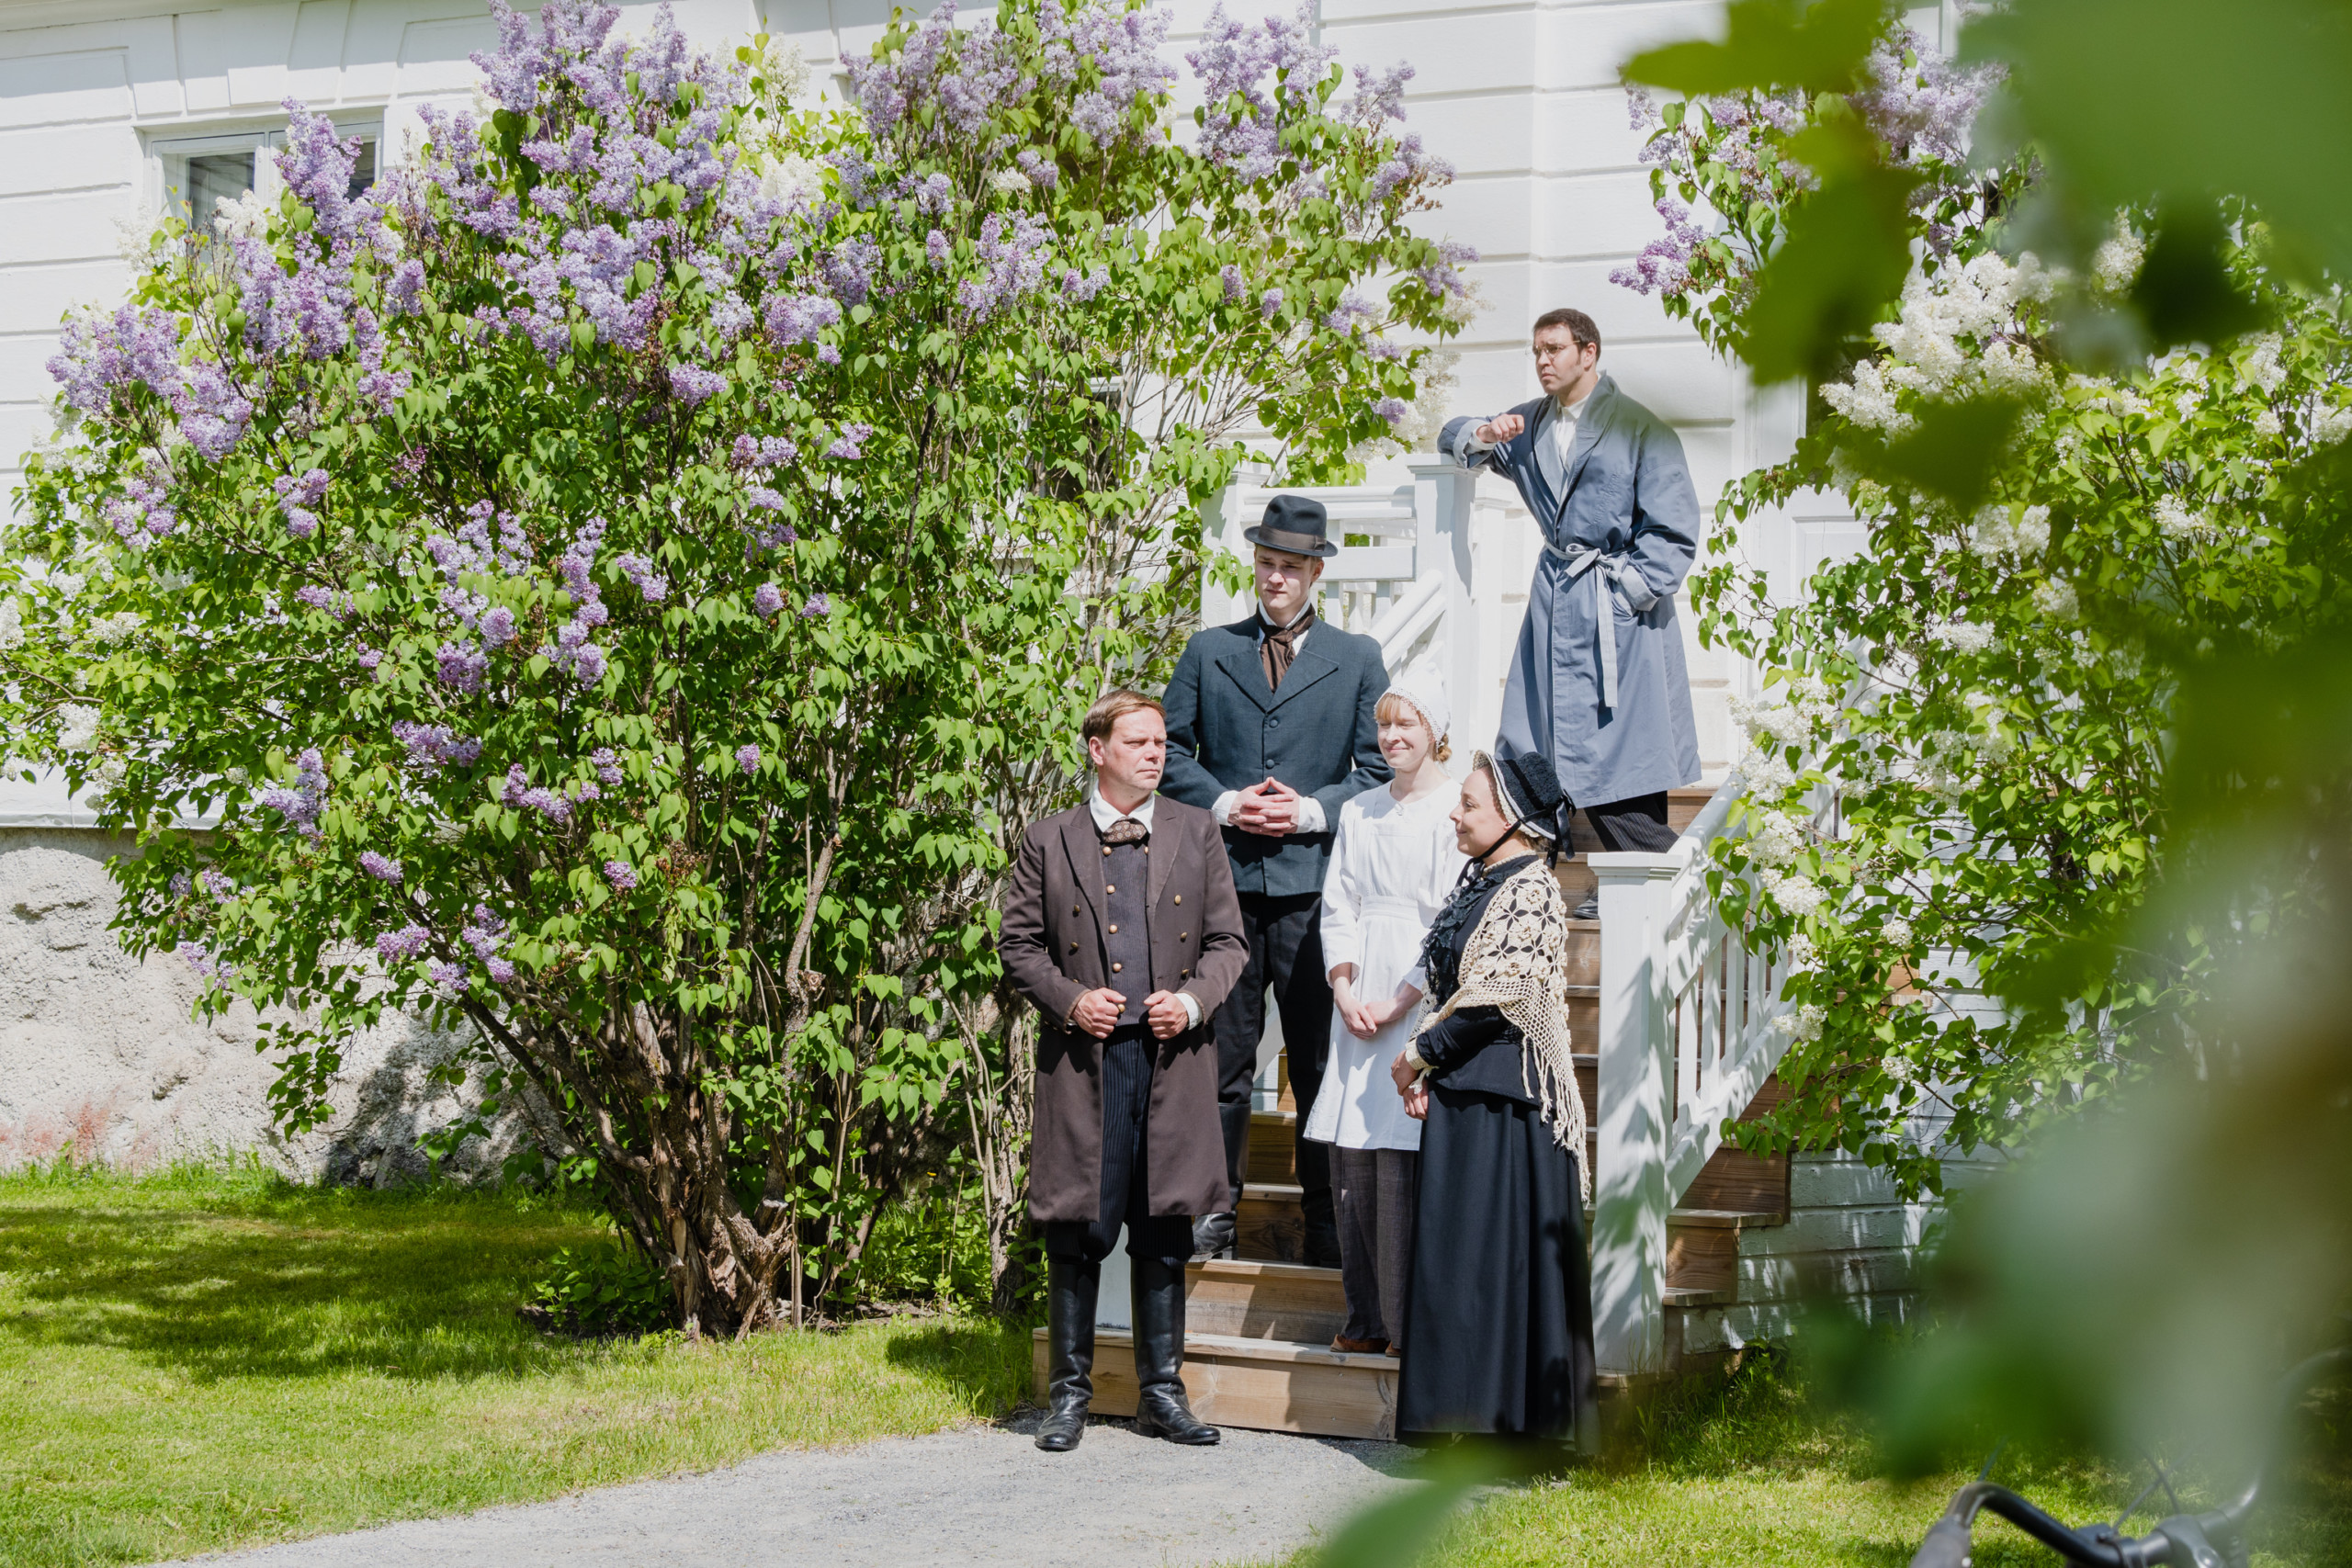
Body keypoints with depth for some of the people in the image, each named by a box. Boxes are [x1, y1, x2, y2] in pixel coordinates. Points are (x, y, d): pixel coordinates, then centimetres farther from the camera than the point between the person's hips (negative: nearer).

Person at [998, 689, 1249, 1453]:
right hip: (1084, 1057, -1)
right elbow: (1019, 942, 7)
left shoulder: (1196, 833, 10)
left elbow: (1227, 941, 10)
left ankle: (1161, 1391, 15)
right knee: (1078, 1231, 0)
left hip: (1173, 1056, 2)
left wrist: (1193, 1000, -7)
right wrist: (1069, 998, -9)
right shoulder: (1049, 840, 6)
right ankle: (1069, 1391, 11)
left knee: (1164, 1232, 6)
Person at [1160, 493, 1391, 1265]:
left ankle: (1326, 1221, 8)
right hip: (1226, 881, 1)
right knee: (1221, 1054, 3)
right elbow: (1171, 751, 11)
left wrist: (1315, 810, -8)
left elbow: (1380, 767, 7)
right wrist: (1223, 804, -5)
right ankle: (1213, 1211, 10)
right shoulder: (1208, 652, 13)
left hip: (1315, 881, -1)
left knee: (1322, 1057, 1)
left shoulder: (1358, 659, 10)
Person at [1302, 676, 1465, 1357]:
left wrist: (1400, 1002, -12)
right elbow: (1338, 906, 14)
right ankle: (1368, 1320, 10)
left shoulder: (1453, 810, -3)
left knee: (1401, 1162, -9)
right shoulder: (1359, 811, 15)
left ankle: (1410, 1321, -4)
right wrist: (1343, 988, 0)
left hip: (1421, 999, -6)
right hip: (1358, 1000, 6)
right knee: (1352, 1161, 3)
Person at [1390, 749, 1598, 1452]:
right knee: (1452, 1255, 10)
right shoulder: (1477, 885, 15)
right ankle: (1464, 1418, 16)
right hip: (1459, 1097, 9)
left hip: (1503, 1104, -9)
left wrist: (1418, 1055, -8)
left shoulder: (1531, 891, -12)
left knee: (1496, 1254, -5)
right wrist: (1421, 1068, 3)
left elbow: (1493, 999, -17)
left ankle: (1503, 1420, 0)